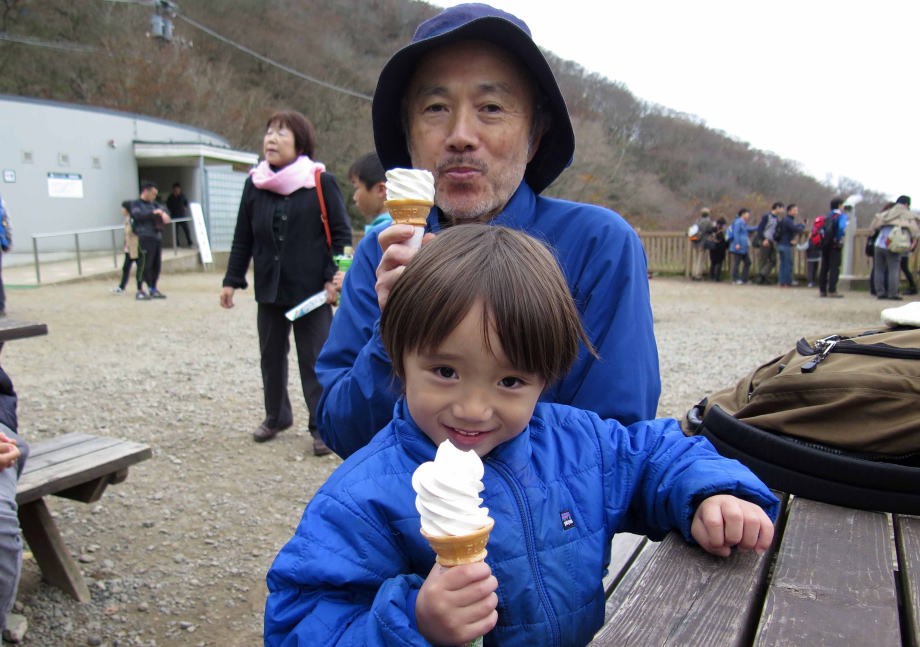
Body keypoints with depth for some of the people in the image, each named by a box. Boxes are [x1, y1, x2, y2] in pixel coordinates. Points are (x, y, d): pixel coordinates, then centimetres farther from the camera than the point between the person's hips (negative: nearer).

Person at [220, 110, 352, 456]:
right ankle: (276, 416, 35)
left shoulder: (321, 182, -6)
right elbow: (242, 237, 11)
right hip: (269, 288, 5)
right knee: (271, 355, 17)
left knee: (315, 359, 2)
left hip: (312, 289, -4)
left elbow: (341, 233, -5)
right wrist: (232, 280, 9)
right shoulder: (254, 184, 5)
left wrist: (333, 278, -13)